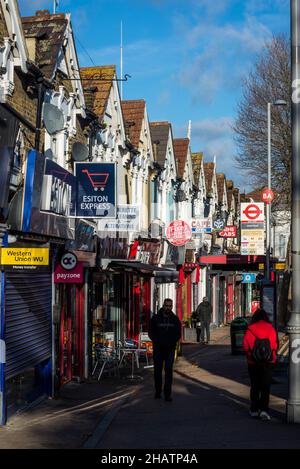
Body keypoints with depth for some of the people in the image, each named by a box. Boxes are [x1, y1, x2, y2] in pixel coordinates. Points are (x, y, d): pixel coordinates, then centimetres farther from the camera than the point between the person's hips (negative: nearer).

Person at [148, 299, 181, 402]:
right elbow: (151, 333, 4)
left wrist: (171, 342, -9)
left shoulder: (175, 319, 5)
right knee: (157, 370, 7)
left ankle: (167, 394, -6)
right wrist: (157, 341, -12)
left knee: (169, 370, -7)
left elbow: (178, 334, 8)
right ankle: (158, 392, 22)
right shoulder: (155, 318, 2)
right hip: (158, 348, 0)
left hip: (170, 348, 0)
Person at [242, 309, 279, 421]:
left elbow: (245, 346, -10)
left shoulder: (250, 330, -8)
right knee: (266, 386, 4)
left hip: (253, 362, 0)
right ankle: (264, 409, -8)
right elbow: (275, 345, -4)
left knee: (255, 386, 12)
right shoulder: (271, 329, -4)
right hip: (268, 362, 0)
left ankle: (254, 410, 16)